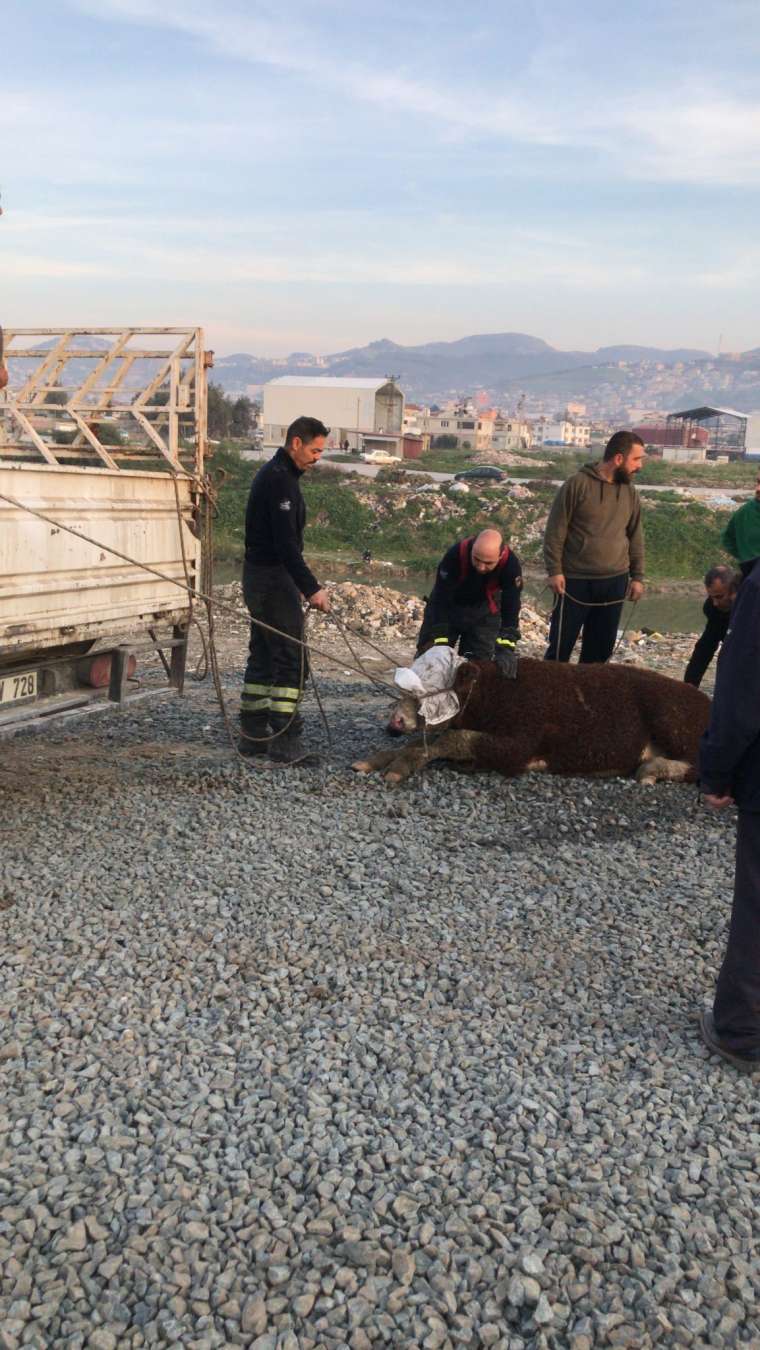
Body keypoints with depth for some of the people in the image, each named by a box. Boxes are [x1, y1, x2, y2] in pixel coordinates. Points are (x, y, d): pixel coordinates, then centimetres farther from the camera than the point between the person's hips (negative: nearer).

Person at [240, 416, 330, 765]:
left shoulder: (273, 474, 17)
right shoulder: (280, 479, -16)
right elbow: (286, 542, -24)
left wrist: (299, 584, 22)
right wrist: (311, 588, -25)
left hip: (260, 576, 11)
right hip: (273, 578, -11)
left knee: (263, 655, 13)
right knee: (291, 659, -9)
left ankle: (253, 735, 19)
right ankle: (285, 742, -7)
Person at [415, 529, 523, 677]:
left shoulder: (510, 563, -31)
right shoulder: (456, 554, -35)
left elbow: (511, 608, -30)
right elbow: (440, 599, -32)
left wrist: (506, 647, -41)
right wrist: (440, 640, -37)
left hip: (484, 613, 1)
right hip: (448, 607, -1)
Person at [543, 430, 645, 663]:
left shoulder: (630, 492, 8)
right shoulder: (578, 484, -9)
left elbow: (635, 537, 15)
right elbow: (555, 530, -9)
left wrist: (637, 577, 11)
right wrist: (555, 571, -14)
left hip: (615, 583, 5)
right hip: (576, 582, -5)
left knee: (600, 649, 12)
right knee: (561, 646, 1)